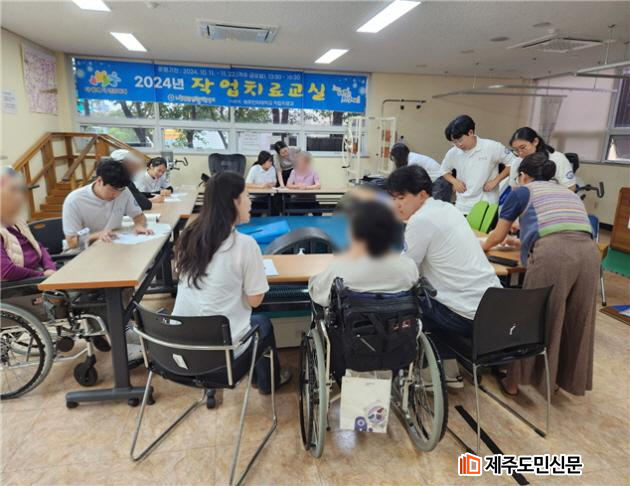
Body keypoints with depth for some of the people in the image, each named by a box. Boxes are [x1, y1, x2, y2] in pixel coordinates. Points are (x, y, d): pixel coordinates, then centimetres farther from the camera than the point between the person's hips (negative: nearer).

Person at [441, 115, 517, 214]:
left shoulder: (492, 147, -10)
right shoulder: (453, 153, -1)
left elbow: (512, 163, -1)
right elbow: (445, 170, 17)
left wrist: (495, 180, -9)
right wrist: (454, 181, -2)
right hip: (462, 208, 3)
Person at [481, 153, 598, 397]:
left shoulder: (521, 192, 19)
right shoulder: (569, 193, 34)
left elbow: (496, 237, 26)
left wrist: (482, 245, 48)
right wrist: (523, 243, 60)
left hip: (553, 255, -5)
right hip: (589, 252, 5)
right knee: (577, 320, 21)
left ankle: (514, 380, 24)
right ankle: (572, 379, 39)